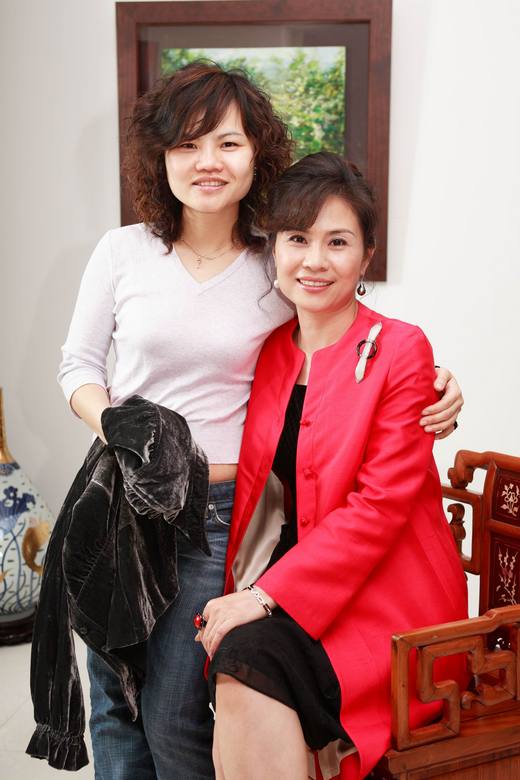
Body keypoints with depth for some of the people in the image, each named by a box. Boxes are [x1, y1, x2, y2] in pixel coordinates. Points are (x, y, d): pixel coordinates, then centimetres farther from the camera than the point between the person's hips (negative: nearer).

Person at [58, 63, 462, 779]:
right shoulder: (123, 251, 1)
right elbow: (78, 363, 8)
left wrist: (435, 393, -9)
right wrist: (118, 433, -11)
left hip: (219, 512, -2)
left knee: (173, 718, 0)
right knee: (113, 701, 12)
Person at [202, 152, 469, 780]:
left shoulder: (399, 350, -9)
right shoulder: (269, 351, 9)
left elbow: (381, 505, -15)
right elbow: (254, 488, 10)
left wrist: (268, 594, -19)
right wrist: (239, 594, -6)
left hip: (385, 594, -4)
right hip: (293, 569, 5)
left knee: (248, 658, -27)